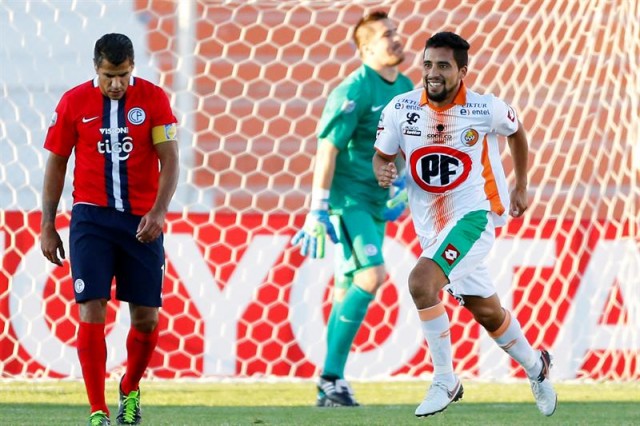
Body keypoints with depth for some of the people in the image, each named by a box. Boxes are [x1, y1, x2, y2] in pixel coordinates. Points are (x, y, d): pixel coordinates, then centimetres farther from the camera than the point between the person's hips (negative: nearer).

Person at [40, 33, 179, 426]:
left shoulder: (153, 99, -2)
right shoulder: (74, 102, 0)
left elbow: (169, 160, -4)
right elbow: (56, 164, 7)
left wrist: (159, 210, -19)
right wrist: (48, 226, 4)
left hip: (142, 221, 1)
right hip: (91, 217, -1)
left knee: (147, 317, 3)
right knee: (92, 311, -10)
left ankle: (130, 391, 29)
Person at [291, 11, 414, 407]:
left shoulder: (405, 88, 9)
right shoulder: (355, 91, -15)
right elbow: (327, 149, -17)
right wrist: (318, 209, -20)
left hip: (376, 201, 8)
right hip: (347, 196, -8)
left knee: (350, 288, 9)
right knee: (372, 274, -20)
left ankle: (330, 387, 14)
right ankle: (332, 375, -16)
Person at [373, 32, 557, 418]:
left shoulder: (486, 109, -12)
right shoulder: (401, 109, -7)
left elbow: (517, 133, 10)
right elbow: (382, 155, 7)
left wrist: (521, 188, 17)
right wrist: (382, 171, -17)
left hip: (474, 214, -5)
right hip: (432, 226, 5)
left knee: (421, 281, -27)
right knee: (487, 313, 14)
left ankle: (445, 382, -15)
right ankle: (535, 365, 42)